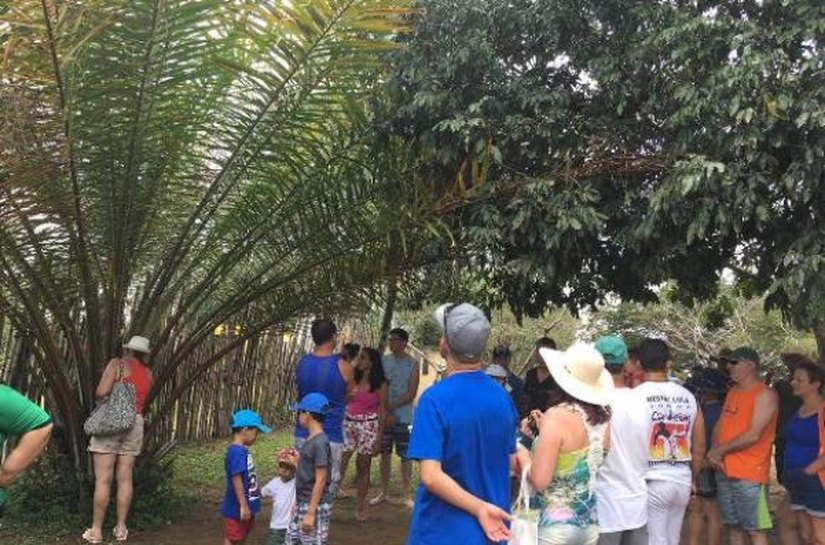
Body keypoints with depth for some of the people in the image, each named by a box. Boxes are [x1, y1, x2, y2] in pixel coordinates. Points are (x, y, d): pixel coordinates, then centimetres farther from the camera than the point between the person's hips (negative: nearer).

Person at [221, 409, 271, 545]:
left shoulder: (242, 450, 7)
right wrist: (243, 506, -23)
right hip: (237, 507, -10)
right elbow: (236, 479, -25)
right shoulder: (236, 452, -23)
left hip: (246, 505, 10)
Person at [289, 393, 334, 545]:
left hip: (315, 506, -9)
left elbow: (320, 480, -21)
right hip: (303, 503, 9)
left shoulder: (320, 443, -20)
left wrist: (311, 513, -20)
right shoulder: (310, 439, 8)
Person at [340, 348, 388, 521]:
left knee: (363, 467, 6)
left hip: (368, 427, -2)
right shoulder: (353, 378, 6)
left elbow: (382, 411, -1)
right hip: (348, 423, 2)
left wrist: (378, 438, -4)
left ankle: (360, 507, 16)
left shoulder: (380, 384, -2)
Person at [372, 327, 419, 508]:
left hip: (403, 416, -3)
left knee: (405, 455, -1)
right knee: (385, 453, 10)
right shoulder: (384, 361, 5)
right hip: (384, 414, 3)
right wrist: (386, 413, -8)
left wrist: (391, 407, -13)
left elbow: (412, 394, -8)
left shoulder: (412, 364, -3)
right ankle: (384, 492, 20)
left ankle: (407, 495, 6)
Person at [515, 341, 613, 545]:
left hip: (554, 526, -6)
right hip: (589, 524, 7)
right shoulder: (603, 417, -1)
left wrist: (523, 457, -2)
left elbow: (539, 480, -23)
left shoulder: (557, 415, -20)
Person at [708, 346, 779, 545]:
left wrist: (721, 450, -9)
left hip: (750, 474, -7)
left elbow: (753, 435, -17)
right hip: (724, 471, 7)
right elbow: (720, 425, 16)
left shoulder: (765, 395, -10)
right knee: (733, 526, 14)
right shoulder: (733, 392, 14)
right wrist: (715, 451, -3)